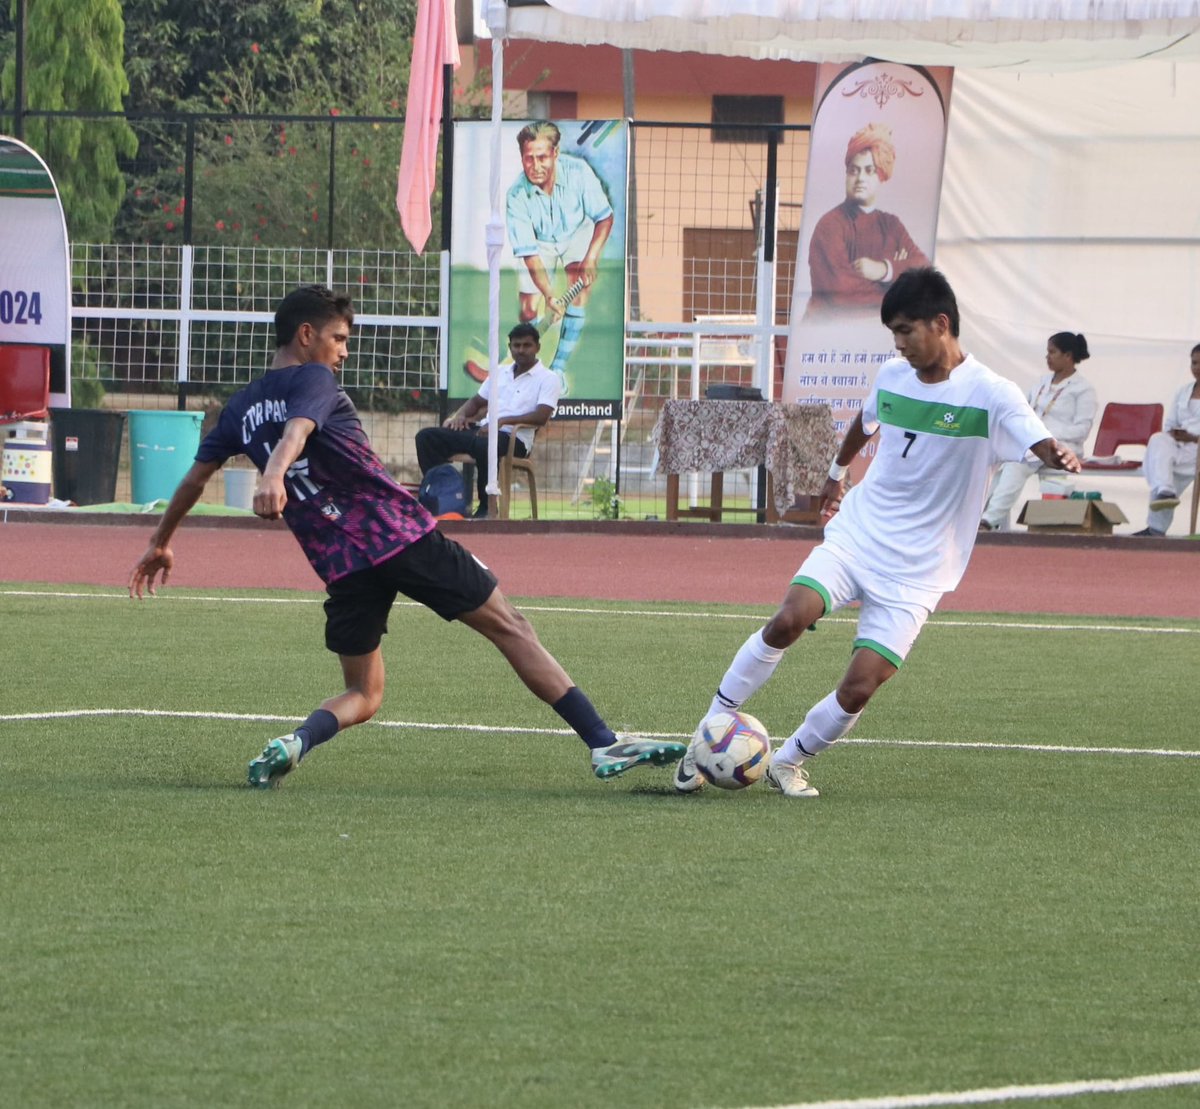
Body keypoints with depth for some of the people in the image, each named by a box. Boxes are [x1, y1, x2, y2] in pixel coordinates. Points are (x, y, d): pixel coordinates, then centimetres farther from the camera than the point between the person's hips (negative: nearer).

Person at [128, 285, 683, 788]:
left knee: (363, 695, 18)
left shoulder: (239, 409, 16)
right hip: (403, 535, -5)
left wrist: (160, 544, 37)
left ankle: (297, 742, -14)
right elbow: (297, 429, -22)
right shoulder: (313, 381, -2)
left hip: (341, 565, 5)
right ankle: (605, 744, 1)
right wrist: (274, 476, -42)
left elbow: (195, 477, 24)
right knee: (509, 627, 5)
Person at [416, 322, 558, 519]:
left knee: (482, 445, -43)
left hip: (514, 438, -7)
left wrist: (503, 420, -22)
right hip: (482, 430, 7)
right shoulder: (500, 372, 22)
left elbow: (542, 416, -13)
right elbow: (477, 401, 30)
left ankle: (486, 507, -28)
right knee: (427, 437, -10)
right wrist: (461, 414, 6)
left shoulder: (547, 379, 1)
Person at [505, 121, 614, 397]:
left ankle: (559, 367, -18)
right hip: (540, 242, 0)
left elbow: (604, 218, -17)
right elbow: (529, 253, -28)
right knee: (530, 309, -8)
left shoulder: (577, 172, -31)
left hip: (577, 232, 0)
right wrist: (549, 296, -39)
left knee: (581, 283, -25)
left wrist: (591, 258, -30)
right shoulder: (517, 196, -31)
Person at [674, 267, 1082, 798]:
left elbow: (1041, 444, -27)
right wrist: (836, 472, 42)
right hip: (854, 535, 3)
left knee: (858, 689, -12)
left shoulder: (990, 394, -13)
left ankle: (789, 762, 16)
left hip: (915, 570, -3)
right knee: (788, 619, -23)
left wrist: (1058, 456, -51)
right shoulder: (892, 376, 4)